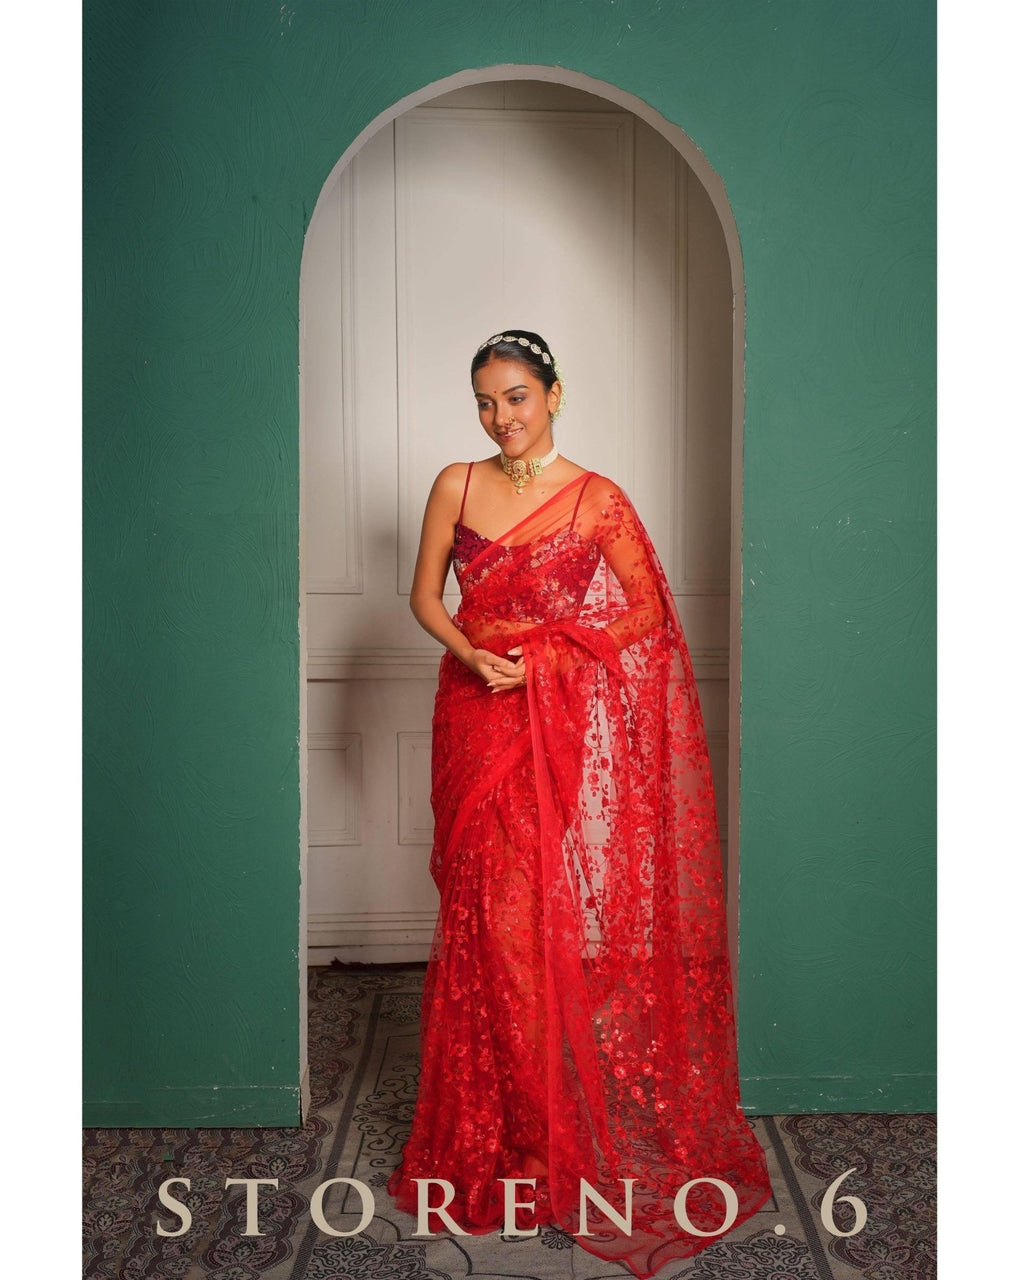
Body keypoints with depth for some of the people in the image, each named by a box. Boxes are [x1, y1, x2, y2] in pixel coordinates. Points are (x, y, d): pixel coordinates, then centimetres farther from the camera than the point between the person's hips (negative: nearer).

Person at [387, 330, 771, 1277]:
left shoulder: (596, 499, -2)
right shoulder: (456, 486, 6)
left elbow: (647, 610, 0)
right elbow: (425, 596, 8)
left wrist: (543, 654, -11)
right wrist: (476, 656, -11)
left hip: (567, 724, -2)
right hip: (477, 719, 2)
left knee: (562, 909, -2)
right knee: (486, 914, 4)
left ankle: (573, 1121, 15)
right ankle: (492, 1123, 19)